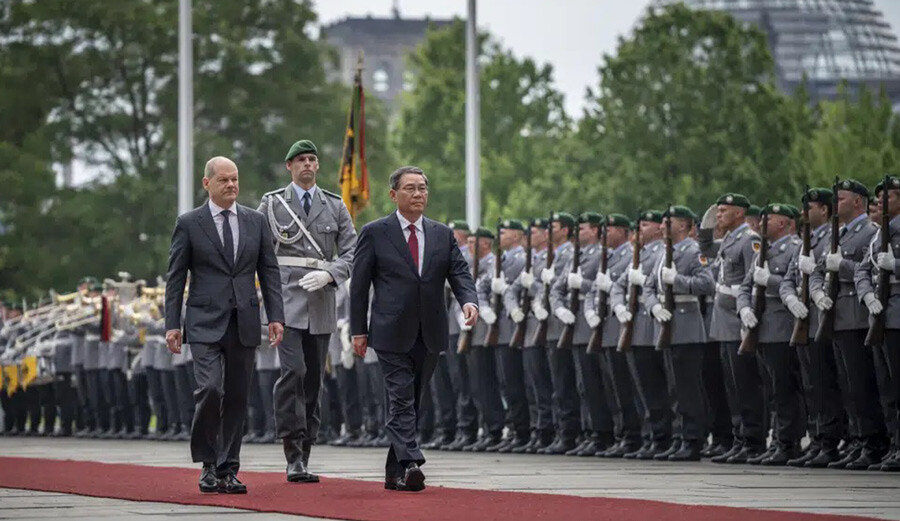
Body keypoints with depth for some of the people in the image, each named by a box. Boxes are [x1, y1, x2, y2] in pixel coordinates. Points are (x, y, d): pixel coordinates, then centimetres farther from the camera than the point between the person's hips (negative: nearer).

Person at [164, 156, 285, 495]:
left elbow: (269, 271, 10)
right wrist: (172, 324, -5)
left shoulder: (255, 221, 10)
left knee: (236, 397, 4)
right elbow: (175, 277, 2)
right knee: (210, 389, -17)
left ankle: (228, 470, 11)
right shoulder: (189, 224, 1)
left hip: (244, 323, 3)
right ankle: (208, 463, -2)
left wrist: (276, 316, 0)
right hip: (205, 323, -3)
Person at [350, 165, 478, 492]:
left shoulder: (442, 235, 12)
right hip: (393, 332, -4)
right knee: (402, 401, -13)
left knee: (412, 403, 9)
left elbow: (459, 272, 4)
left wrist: (469, 301, -18)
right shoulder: (375, 233, 1)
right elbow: (359, 284, 1)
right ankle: (410, 465, -23)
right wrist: (358, 330, -3)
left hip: (430, 334, 4)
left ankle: (395, 473, 16)